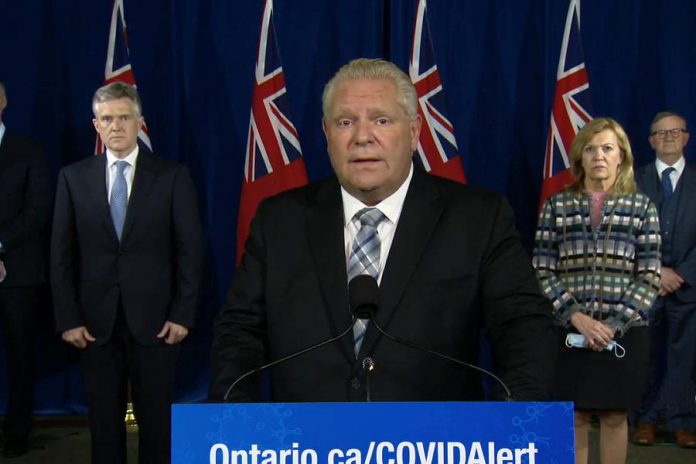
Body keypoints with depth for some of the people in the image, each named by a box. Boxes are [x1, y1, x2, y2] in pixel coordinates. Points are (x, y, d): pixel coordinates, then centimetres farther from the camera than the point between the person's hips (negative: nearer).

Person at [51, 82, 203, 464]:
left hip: (154, 319, -1)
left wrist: (182, 314, -7)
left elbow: (189, 249, -1)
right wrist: (67, 318, -2)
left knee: (156, 418, 7)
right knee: (103, 418, 11)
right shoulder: (73, 177, 5)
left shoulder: (172, 175, 0)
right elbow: (62, 254, 4)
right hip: (95, 321, 2)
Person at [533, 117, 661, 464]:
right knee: (575, 418, 8)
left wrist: (614, 325, -12)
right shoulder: (557, 205, 3)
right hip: (570, 332, 0)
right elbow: (542, 271, -1)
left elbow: (649, 277, -2)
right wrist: (576, 317, -13)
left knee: (615, 417, 9)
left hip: (624, 334, 0)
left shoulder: (641, 206, 3)